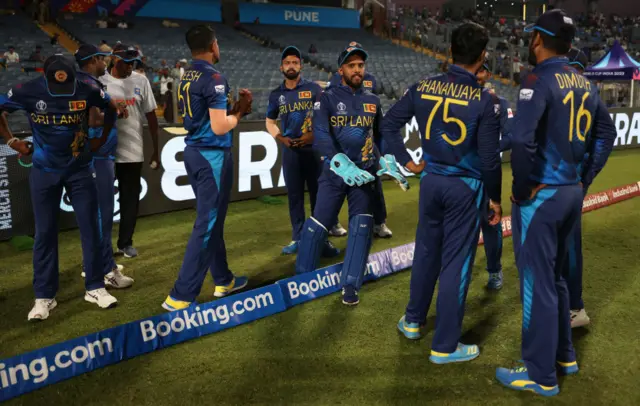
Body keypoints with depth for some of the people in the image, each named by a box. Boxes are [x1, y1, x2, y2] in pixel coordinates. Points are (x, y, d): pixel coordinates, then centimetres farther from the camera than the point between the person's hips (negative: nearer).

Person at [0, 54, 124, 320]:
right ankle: (44, 296, 13)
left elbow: (111, 108, 9)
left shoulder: (85, 90, -10)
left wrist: (100, 140, 6)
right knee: (45, 233, 3)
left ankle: (95, 288, 13)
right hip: (44, 172, 0)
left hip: (79, 169, 1)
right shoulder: (28, 92, -11)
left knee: (91, 227, 1)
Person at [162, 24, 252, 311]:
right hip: (212, 156, -9)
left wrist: (233, 105, 14)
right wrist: (239, 111, -2)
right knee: (207, 226, -4)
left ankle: (223, 279, 31)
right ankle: (181, 297, -2)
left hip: (194, 152, 9)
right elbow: (220, 127, -20)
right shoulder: (213, 78, -16)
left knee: (212, 220, 18)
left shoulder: (186, 78, 10)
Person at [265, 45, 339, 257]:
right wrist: (280, 138, -1)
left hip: (313, 148, -3)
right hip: (290, 150, 3)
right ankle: (298, 238, 18)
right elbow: (270, 122, 17)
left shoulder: (313, 88, -1)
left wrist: (315, 135, -15)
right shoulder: (276, 94, 7)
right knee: (294, 195, 8)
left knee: (318, 194, 2)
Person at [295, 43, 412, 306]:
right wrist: (342, 165, -31)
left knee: (361, 227, -3)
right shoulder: (328, 99, -3)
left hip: (364, 173, 3)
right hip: (334, 172, -3)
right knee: (317, 226, -3)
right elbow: (320, 136, -17)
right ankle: (302, 278, 17)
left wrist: (387, 161, 3)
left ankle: (350, 285, 8)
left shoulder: (373, 101, 10)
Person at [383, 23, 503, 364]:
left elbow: (388, 125, 3)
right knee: (456, 264, 4)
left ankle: (413, 321, 37)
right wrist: (495, 198, 2)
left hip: (431, 181, 4)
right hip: (466, 188, -4)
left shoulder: (423, 87, -2)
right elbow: (489, 159, -12)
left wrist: (406, 161, 12)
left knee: (426, 252, 21)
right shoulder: (486, 100, -14)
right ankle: (445, 346, 15)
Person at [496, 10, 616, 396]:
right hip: (572, 194, 8)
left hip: (541, 197, -8)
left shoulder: (539, 79, -15)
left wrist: (522, 189, -15)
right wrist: (585, 179, 16)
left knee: (537, 283, 2)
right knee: (554, 277, 21)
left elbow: (522, 140, -28)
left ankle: (541, 375, 14)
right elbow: (607, 132, 18)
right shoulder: (585, 84, 9)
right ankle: (564, 355, 35)